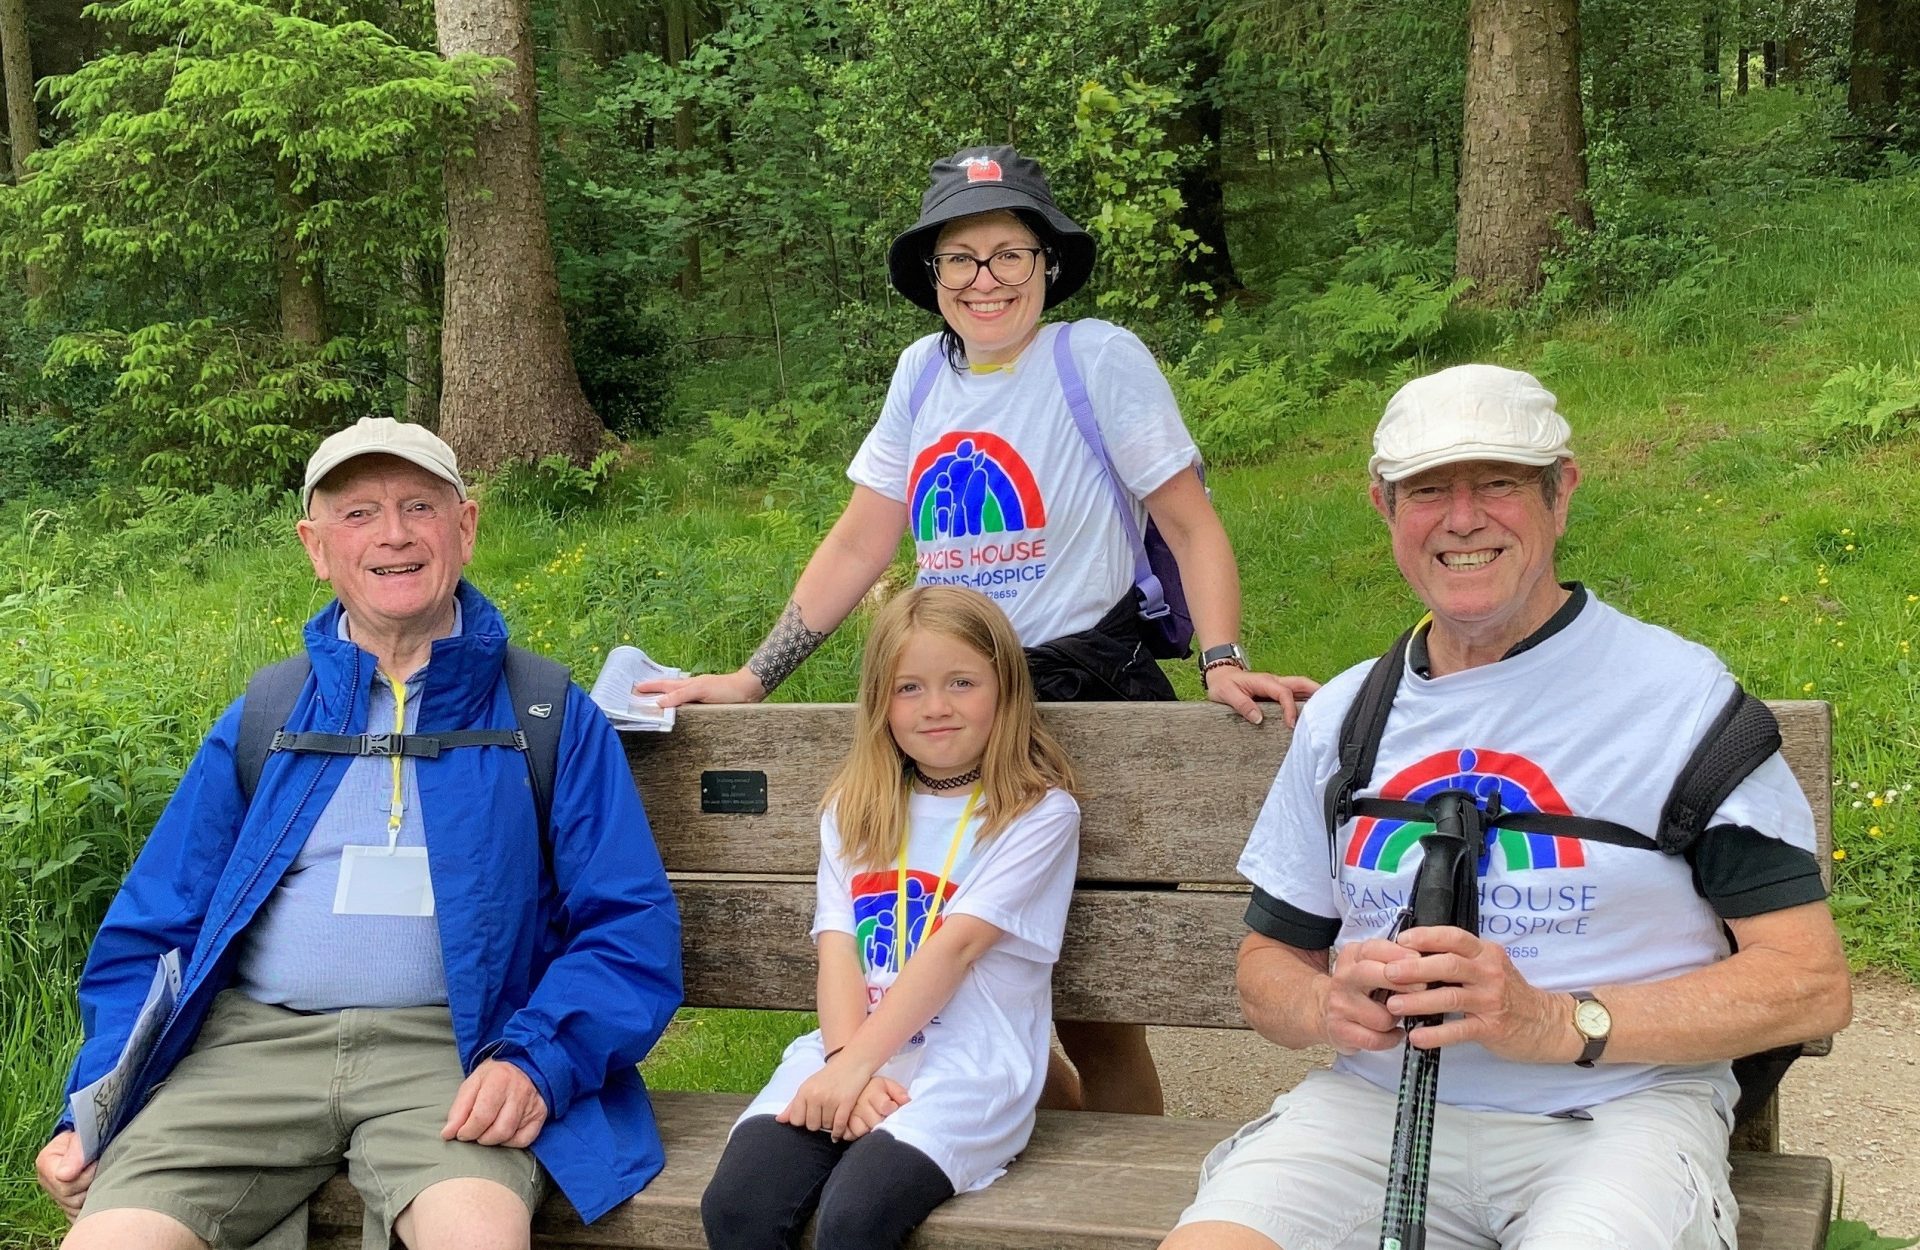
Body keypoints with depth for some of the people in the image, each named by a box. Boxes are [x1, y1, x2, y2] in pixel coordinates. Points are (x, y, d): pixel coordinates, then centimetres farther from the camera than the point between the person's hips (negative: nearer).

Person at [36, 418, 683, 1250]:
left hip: (445, 1048, -2)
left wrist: (536, 1059, -14)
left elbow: (630, 925, 4)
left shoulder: (549, 718, 11)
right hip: (251, 1043, 3)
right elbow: (153, 931, 18)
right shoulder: (260, 722, 18)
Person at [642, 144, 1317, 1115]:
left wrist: (1223, 663, -22)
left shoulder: (1099, 358, -6)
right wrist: (749, 681, 8)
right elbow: (857, 546, 12)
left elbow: (1191, 525, -8)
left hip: (1088, 698, -5)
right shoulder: (925, 373, 9)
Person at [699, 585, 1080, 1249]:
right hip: (850, 1053, 4)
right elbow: (837, 947, 4)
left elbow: (956, 945, -8)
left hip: (967, 1067, -4)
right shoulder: (855, 809, 17)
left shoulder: (1040, 813, 2)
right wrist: (844, 1063, -13)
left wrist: (856, 1063, -15)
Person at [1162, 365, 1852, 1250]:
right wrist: (1328, 1005, -6)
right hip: (1376, 1104, 3)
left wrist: (1557, 1021, -17)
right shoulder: (1342, 716, 13)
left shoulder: (1677, 693, 0)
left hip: (1612, 1111, -3)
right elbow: (1268, 964, 19)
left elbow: (1810, 982, -5)